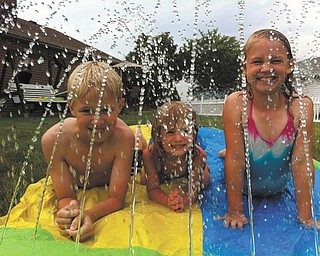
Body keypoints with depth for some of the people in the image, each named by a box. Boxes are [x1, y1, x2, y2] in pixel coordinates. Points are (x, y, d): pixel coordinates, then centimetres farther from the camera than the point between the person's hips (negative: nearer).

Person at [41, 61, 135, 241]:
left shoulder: (124, 137, -39)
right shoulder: (54, 140, -37)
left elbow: (116, 198, -35)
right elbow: (65, 197, -29)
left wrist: (90, 215, -58)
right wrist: (70, 210, -55)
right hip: (77, 191, 2)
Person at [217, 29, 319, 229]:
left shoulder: (301, 107, -26)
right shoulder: (236, 104, -31)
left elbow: (302, 162, -21)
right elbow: (235, 159, -28)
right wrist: (235, 211, -22)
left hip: (279, 188, 2)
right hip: (243, 187, -2)